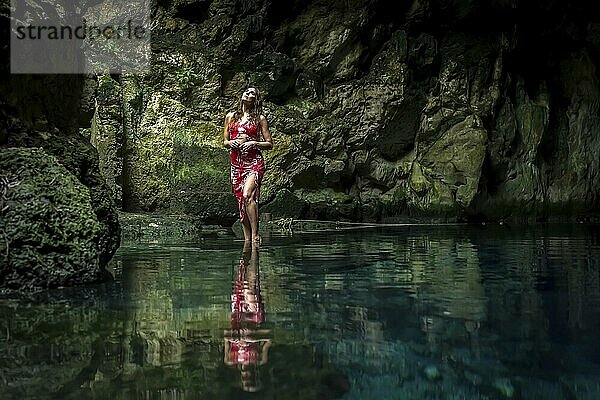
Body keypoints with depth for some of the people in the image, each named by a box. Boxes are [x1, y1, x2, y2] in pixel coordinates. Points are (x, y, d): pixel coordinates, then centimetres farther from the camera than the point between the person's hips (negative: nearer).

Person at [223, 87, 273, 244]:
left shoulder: (259, 118, 6)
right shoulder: (231, 117, 16)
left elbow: (269, 144, 6)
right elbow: (224, 141, 21)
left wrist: (254, 143, -10)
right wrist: (230, 143, -2)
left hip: (254, 161, -4)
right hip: (236, 162, 4)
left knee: (247, 195, -23)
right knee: (241, 201, 2)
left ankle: (255, 235, -20)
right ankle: (247, 238, 8)